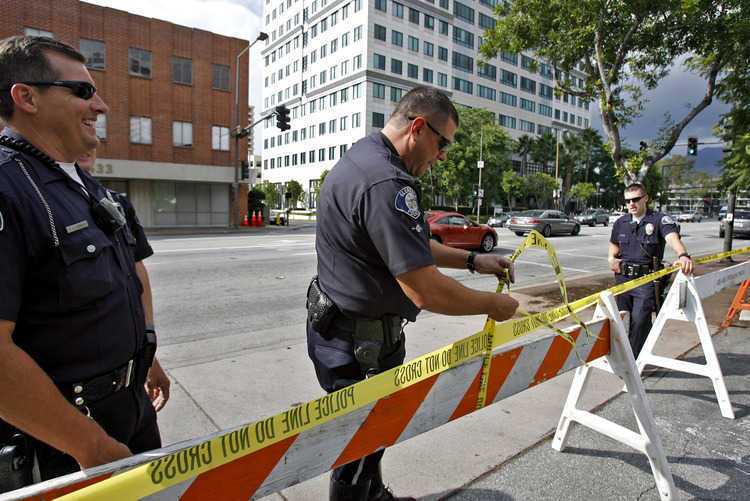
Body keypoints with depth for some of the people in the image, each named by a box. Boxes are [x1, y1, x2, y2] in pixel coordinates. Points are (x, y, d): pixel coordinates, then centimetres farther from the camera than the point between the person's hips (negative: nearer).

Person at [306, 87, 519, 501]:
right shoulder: (386, 183, -27)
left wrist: (472, 260, 9)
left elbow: (407, 246, 16)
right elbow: (426, 291, -29)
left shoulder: (361, 158, 9)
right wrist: (492, 305, -11)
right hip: (359, 345, -10)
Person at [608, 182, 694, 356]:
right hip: (622, 278, 5)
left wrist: (683, 255, -44)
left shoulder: (660, 219, -5)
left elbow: (672, 237, -24)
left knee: (639, 321, -10)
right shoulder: (620, 223, 10)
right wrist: (611, 258, 2)